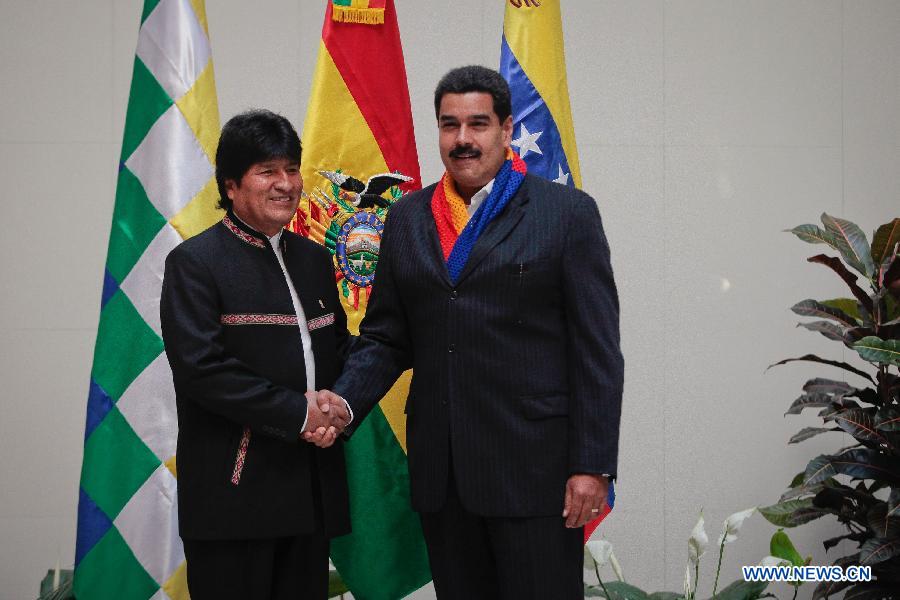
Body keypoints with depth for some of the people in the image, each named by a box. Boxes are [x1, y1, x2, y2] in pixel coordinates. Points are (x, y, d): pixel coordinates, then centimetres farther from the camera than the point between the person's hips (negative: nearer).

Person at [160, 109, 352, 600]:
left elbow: (340, 347, 21)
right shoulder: (195, 262, -6)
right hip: (234, 489, -6)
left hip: (312, 486, 6)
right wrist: (298, 413, -16)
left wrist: (336, 404, -2)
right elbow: (201, 367, -16)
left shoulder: (313, 260, 15)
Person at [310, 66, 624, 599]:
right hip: (440, 472, 4)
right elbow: (385, 338, 13)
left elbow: (598, 350, -4)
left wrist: (593, 466, -10)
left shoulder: (567, 213, -1)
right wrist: (345, 399, -6)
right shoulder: (408, 220, 12)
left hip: (534, 469, -4)